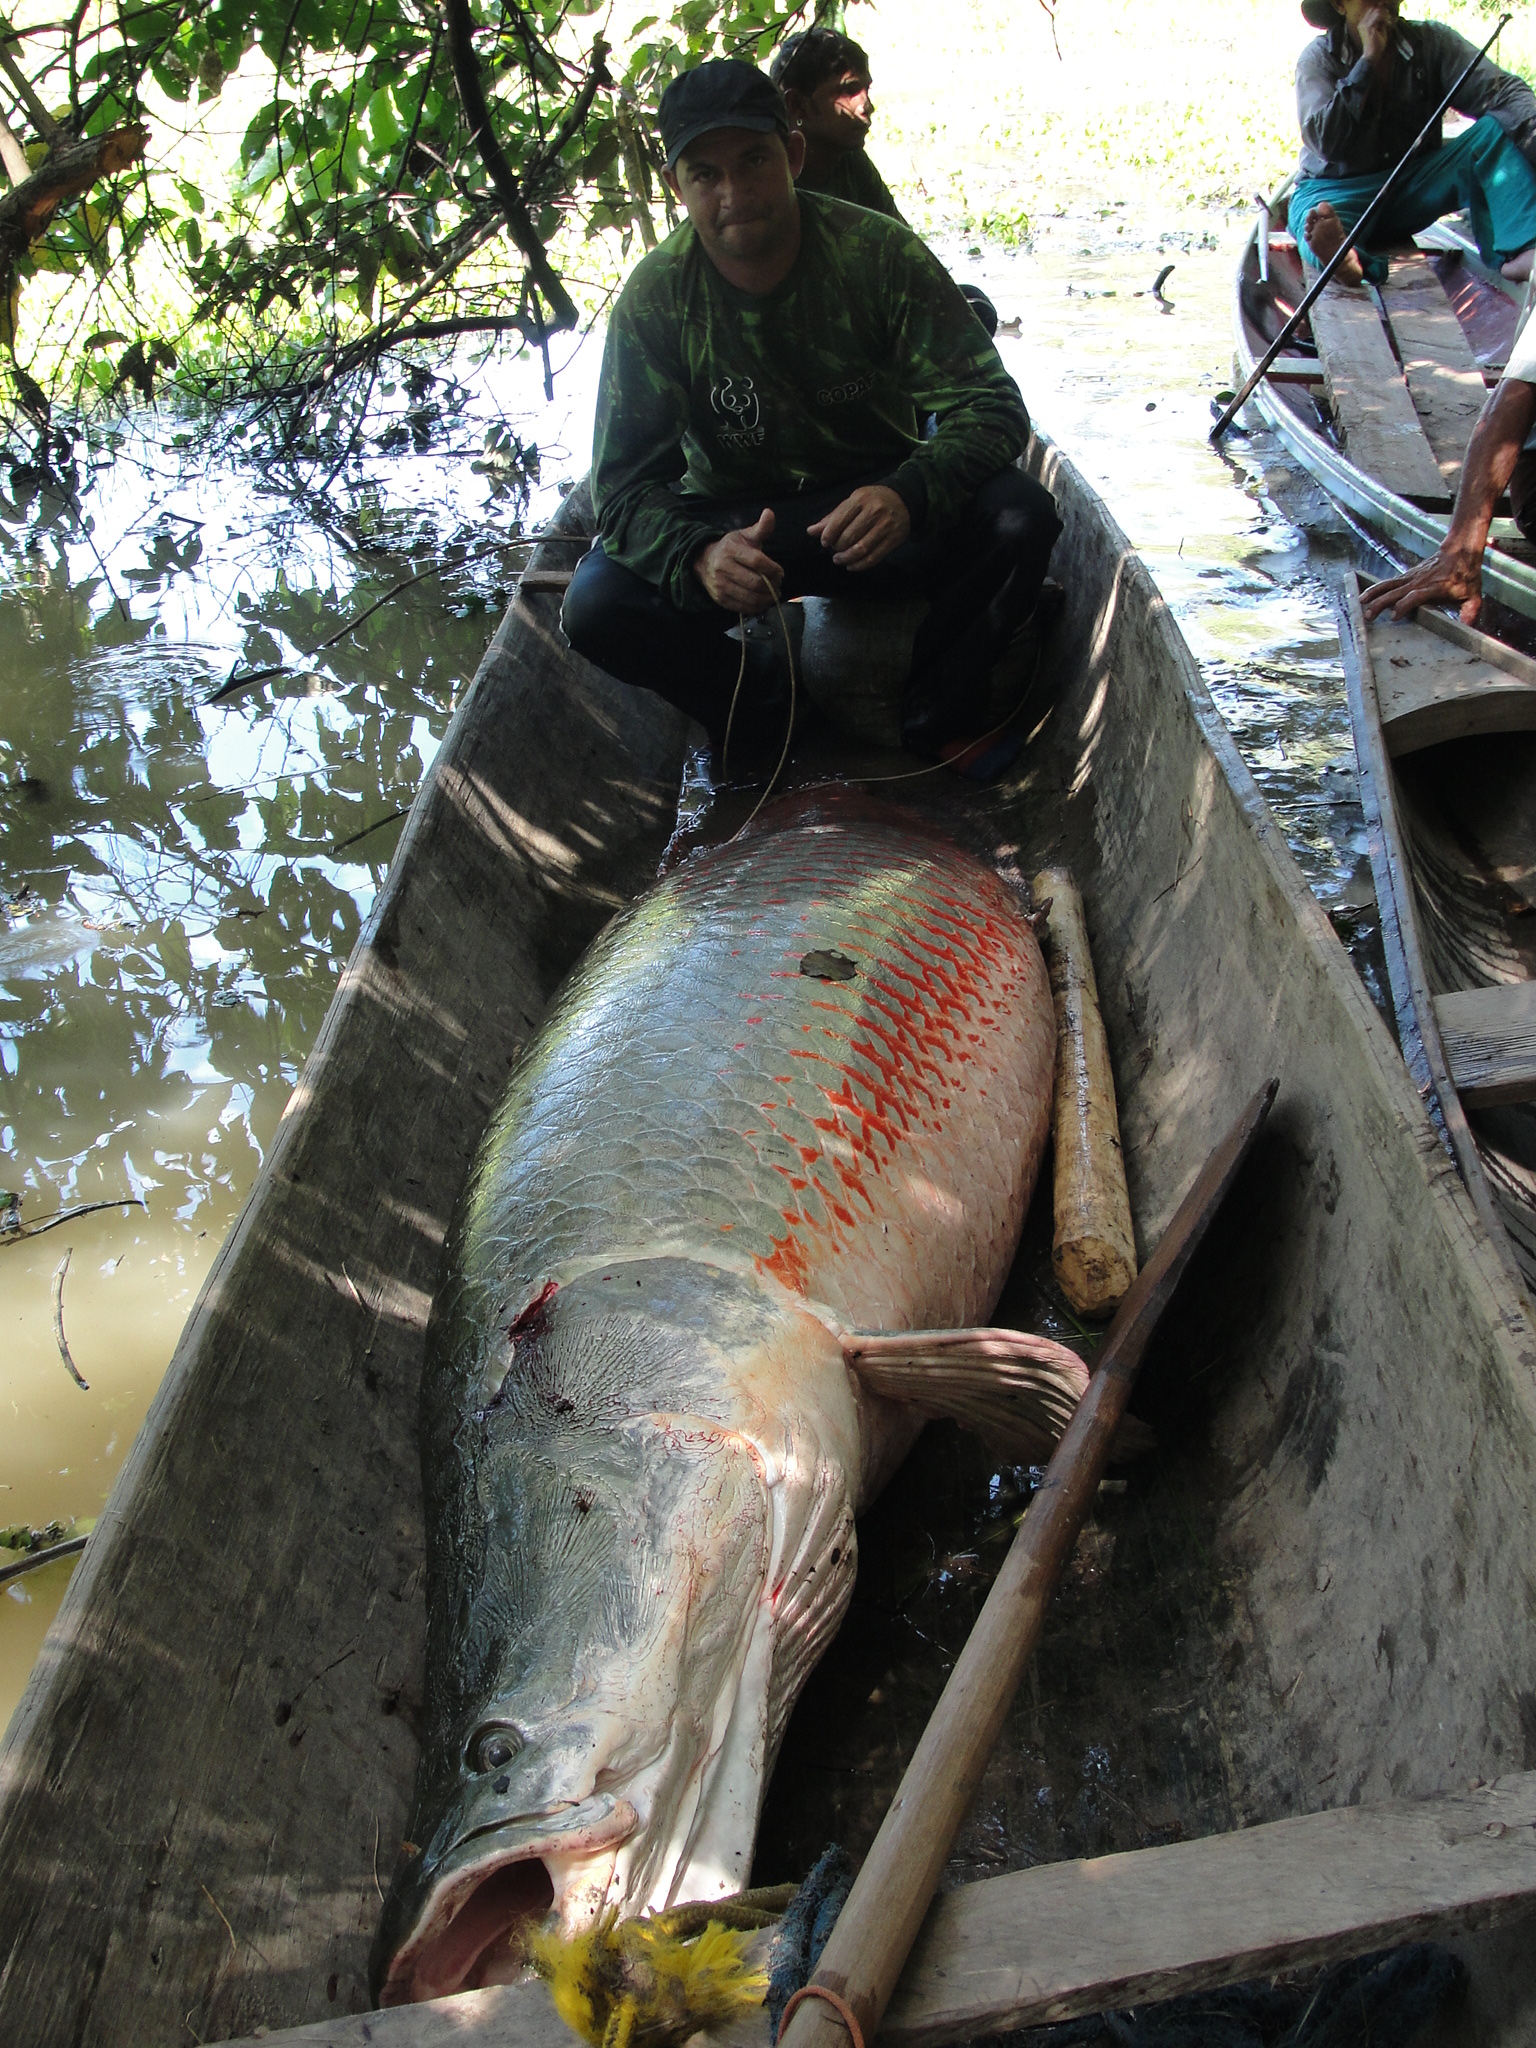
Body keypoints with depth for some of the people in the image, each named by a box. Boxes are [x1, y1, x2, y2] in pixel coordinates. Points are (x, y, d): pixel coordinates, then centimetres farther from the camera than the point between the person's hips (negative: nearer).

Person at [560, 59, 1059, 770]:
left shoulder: (880, 252, -13)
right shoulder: (655, 297, -13)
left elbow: (991, 405, -16)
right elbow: (625, 486, -15)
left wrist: (910, 495, -39)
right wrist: (699, 555, -40)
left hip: (878, 504, 0)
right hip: (731, 519, 0)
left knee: (1021, 515, -29)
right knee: (596, 605, -27)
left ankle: (933, 723, -7)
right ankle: (766, 712, 0)